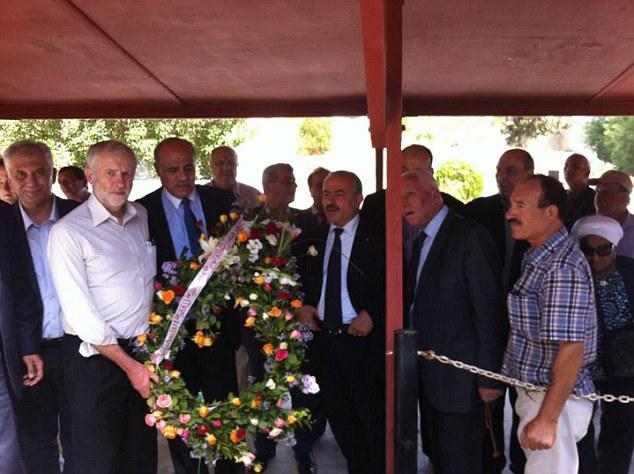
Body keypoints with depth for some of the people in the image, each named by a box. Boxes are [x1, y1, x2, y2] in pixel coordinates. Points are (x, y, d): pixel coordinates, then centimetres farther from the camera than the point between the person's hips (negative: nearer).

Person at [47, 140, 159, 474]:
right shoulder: (68, 231, -11)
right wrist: (128, 365, -15)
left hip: (143, 351, 5)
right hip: (96, 357, -5)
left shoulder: (142, 217, 7)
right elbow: (79, 312, -15)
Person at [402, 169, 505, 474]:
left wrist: (489, 376, -17)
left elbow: (488, 309, -18)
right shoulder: (421, 241, 13)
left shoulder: (469, 236, -15)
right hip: (428, 376, 8)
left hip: (457, 377, -8)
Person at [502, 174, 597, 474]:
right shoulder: (541, 258, 8)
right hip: (533, 392, 9)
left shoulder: (562, 268, -23)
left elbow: (571, 349, -26)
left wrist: (547, 418, -25)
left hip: (555, 399, -9)